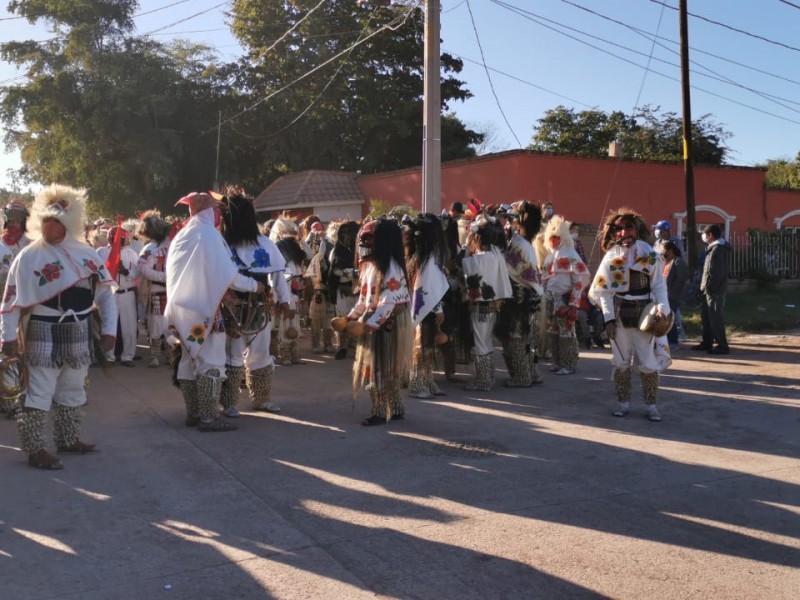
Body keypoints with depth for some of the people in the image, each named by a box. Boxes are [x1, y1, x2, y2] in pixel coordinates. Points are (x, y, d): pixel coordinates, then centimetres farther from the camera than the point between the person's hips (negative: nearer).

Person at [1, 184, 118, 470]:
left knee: (73, 391, 16)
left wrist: (109, 329, 1)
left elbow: (105, 293, 6)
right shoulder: (29, 256, -8)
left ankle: (68, 439, 31)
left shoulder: (86, 253, 2)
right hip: (44, 332, -4)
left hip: (79, 332, 5)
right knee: (40, 392, -2)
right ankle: (35, 449, 7)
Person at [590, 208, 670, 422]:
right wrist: (609, 319, -8)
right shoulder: (611, 257, 0)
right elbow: (605, 291, -2)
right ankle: (623, 402, 20)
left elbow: (658, 284, 0)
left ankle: (651, 405, 11)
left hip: (644, 313, -1)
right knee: (621, 360, 8)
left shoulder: (648, 253, -1)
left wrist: (662, 307, -14)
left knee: (648, 361, 1)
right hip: (620, 314, 1)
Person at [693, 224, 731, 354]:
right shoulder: (716, 247, 16)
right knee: (706, 316, 17)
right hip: (711, 289, 11)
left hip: (714, 290, -11)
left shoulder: (717, 249, -17)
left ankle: (722, 346, -3)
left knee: (715, 318, -7)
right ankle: (707, 343, 25)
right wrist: (705, 286, 17)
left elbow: (716, 272, -23)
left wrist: (708, 287, -19)